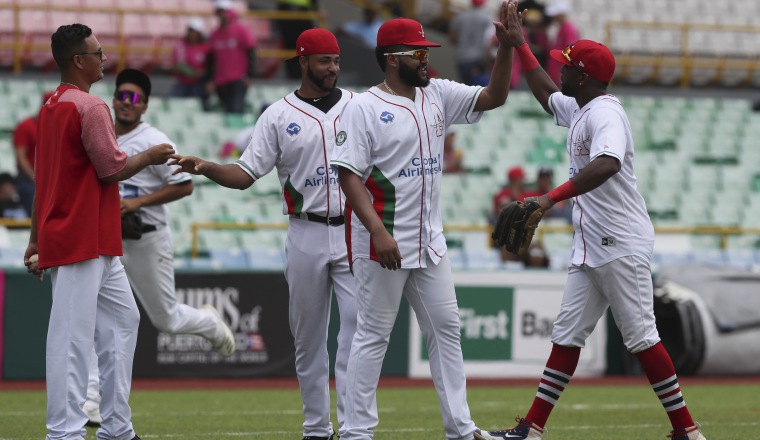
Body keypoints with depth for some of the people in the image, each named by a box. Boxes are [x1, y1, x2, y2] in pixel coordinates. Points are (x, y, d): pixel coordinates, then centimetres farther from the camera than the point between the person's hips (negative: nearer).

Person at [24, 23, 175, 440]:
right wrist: (151, 156, 2)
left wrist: (36, 239, 21)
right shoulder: (90, 107, -14)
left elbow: (42, 179, 18)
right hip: (82, 241, -10)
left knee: (122, 320, 16)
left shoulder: (50, 107, 15)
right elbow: (113, 169, -16)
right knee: (72, 336, -9)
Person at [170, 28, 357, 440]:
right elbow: (245, 174, -3)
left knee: (357, 325, -10)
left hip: (353, 233, 0)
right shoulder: (278, 115, 3)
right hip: (306, 234, 0)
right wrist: (205, 167, -20)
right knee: (308, 334, 6)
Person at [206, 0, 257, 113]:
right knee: (227, 112, 3)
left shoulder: (241, 30, -1)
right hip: (220, 83, 5)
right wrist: (209, 80, 10)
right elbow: (210, 59, 18)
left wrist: (250, 76, -11)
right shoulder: (215, 35, 15)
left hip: (238, 81, -5)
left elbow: (251, 53, -4)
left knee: (236, 111, -18)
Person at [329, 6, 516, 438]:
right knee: (374, 335, -3)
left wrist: (508, 47, -8)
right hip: (383, 244, -7)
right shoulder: (364, 108, -11)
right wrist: (379, 232, -26)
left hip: (429, 242, 7)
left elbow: (493, 97, 7)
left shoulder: (437, 95, 9)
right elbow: (349, 175, -16)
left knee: (446, 329, 8)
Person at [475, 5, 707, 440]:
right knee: (567, 335, 7)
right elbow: (548, 95, 40)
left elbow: (607, 164, -36)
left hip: (622, 245, -10)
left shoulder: (605, 113, -16)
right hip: (591, 248, 10)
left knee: (641, 337, -8)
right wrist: (519, 46, 37)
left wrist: (553, 197, -44)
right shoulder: (579, 110, 16)